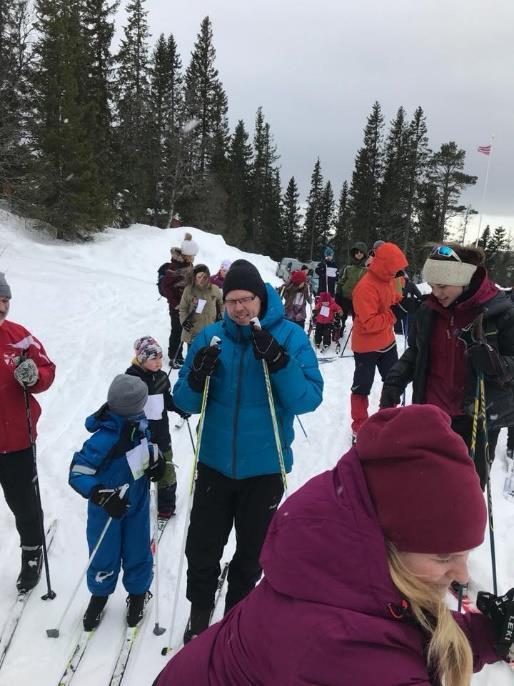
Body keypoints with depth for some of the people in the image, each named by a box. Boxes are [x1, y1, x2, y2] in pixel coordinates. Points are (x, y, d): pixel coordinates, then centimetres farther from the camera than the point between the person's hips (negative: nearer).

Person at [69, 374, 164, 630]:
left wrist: (155, 459, -10)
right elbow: (77, 474, -29)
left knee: (138, 552, 16)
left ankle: (138, 593, 41)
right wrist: (103, 496, -39)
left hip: (137, 502, 5)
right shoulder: (103, 440, -34)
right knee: (105, 556, 13)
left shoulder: (138, 422, -15)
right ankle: (99, 594, 42)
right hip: (107, 508, -4)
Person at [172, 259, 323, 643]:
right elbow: (185, 403, -1)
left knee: (251, 553, 18)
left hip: (264, 467, -1)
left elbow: (308, 399, -17)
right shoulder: (211, 337, -3)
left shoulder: (290, 336, -10)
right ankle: (199, 615, 40)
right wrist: (197, 379, -23)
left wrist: (278, 362, -31)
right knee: (202, 549, 13)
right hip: (216, 463, 2)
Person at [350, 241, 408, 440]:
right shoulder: (366, 287, -28)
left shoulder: (388, 279, -2)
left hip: (386, 341, 8)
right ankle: (359, 426, 19)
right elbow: (369, 323, -29)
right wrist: (394, 315, -24)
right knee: (362, 386, 6)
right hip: (366, 346, -8)